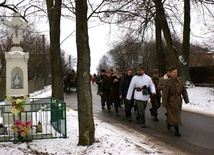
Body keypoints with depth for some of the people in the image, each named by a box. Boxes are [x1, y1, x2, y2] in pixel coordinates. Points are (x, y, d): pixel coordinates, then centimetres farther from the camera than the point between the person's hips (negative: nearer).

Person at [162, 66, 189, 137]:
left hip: (179, 100, 6)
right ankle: (176, 131, 0)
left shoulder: (180, 80, 4)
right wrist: (164, 103, -12)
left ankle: (169, 123, 42)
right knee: (174, 115, -5)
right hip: (172, 101, -6)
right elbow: (165, 93, -12)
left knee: (177, 114, 18)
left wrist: (186, 99, 6)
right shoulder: (168, 82, -13)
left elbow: (184, 90, 8)